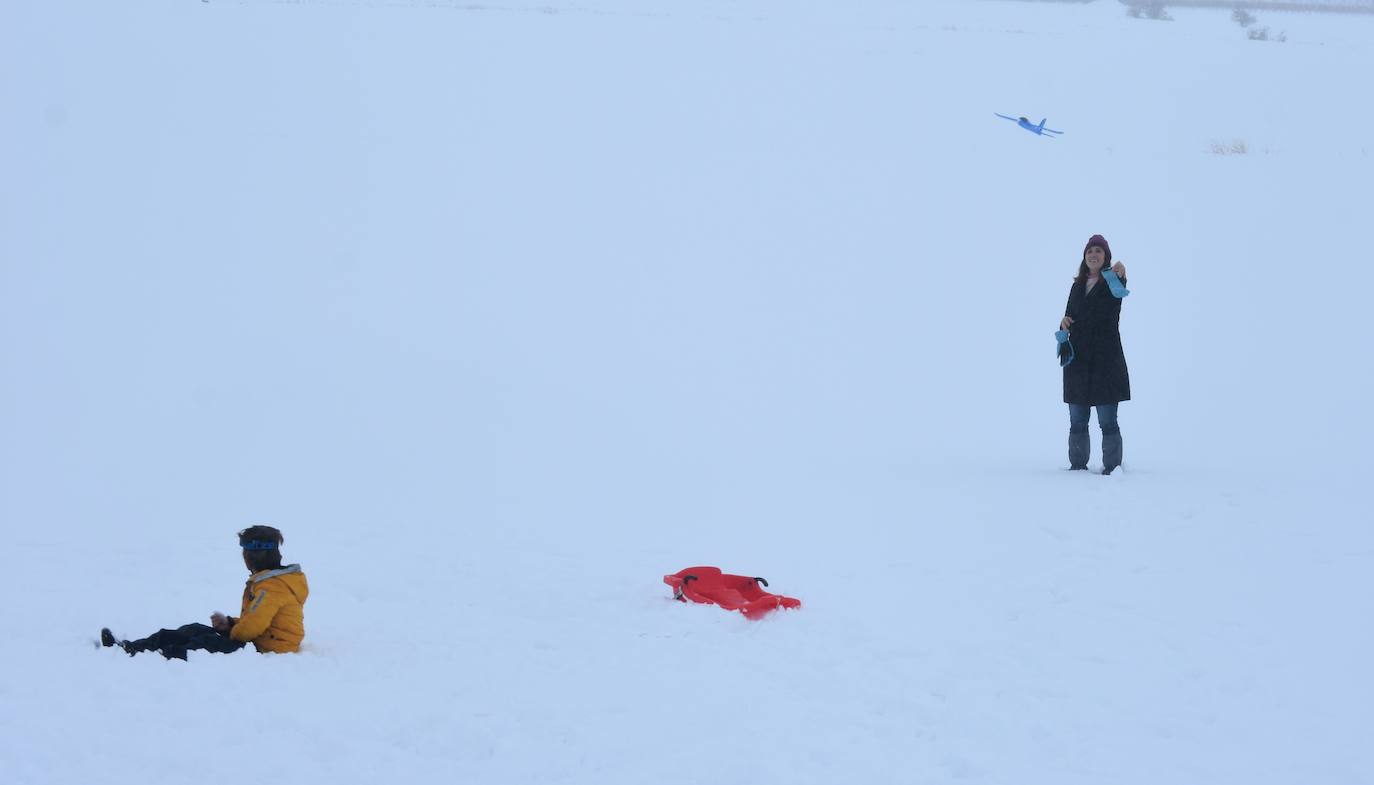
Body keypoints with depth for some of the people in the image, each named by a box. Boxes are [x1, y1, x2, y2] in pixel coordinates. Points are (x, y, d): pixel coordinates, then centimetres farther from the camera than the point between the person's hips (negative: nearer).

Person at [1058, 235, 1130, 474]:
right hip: (1078, 360, 6)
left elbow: (1120, 292, -27)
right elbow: (1069, 316, 21)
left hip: (1105, 359, -6)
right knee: (1077, 421, 8)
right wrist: (1064, 322, -3)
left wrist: (1120, 277, -50)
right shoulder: (1078, 286, 15)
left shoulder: (1111, 282, -2)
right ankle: (1077, 465, 14)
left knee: (1108, 421, -7)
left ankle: (1112, 466, -5)